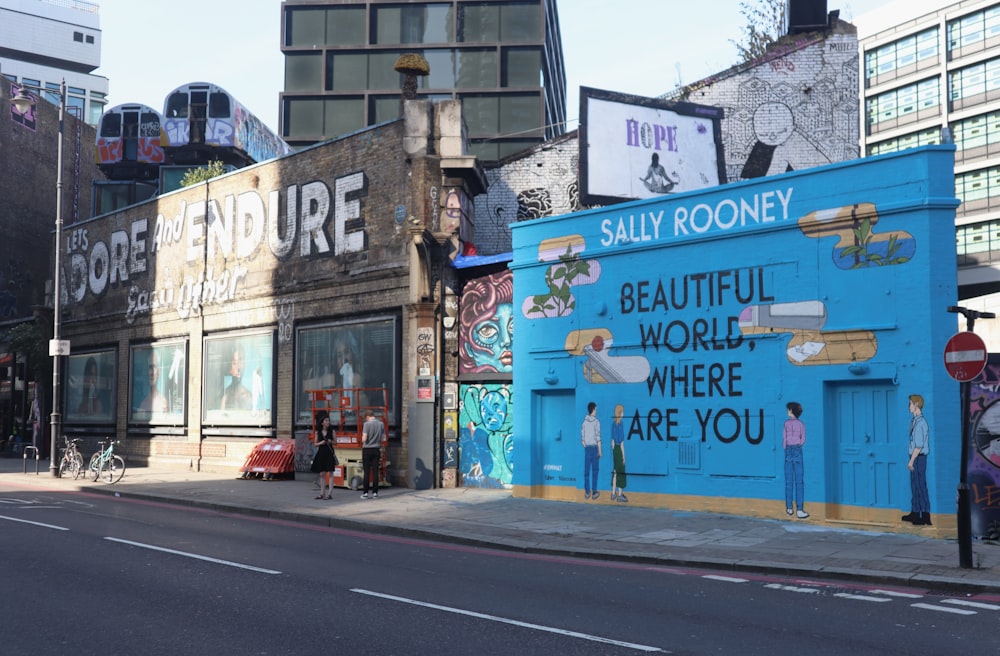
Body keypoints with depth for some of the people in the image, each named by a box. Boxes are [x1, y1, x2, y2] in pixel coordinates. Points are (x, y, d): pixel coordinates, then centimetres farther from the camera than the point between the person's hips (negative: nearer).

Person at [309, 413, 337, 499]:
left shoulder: (332, 431, 2)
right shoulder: (317, 432, 6)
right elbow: (315, 444, 9)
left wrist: (331, 442, -15)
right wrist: (320, 443, -10)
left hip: (329, 453, -2)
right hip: (321, 453, 2)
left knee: (330, 473, -4)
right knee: (322, 474, 5)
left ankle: (330, 493, -4)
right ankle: (322, 493, 10)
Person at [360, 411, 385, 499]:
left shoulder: (367, 424, -10)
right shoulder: (381, 424, 4)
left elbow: (364, 438, -14)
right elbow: (383, 438, 6)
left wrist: (363, 442, 7)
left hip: (367, 449, -4)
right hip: (376, 449, 4)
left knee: (366, 472, 1)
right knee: (375, 471, 6)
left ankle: (366, 493, 3)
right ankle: (375, 493, 7)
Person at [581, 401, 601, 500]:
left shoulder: (584, 422, 3)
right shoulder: (596, 421, -11)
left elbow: (582, 438, 4)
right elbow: (598, 437, -13)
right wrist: (600, 451, -7)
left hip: (587, 448, 4)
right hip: (595, 447, -4)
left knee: (587, 470, 6)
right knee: (594, 470, 2)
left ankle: (587, 492, 10)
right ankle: (594, 492, 5)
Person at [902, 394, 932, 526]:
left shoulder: (920, 423, -19)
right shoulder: (914, 421, 10)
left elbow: (919, 445, -20)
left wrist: (911, 460, -17)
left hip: (919, 457, -10)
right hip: (915, 457, 10)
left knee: (921, 486, -4)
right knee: (914, 485, 16)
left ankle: (925, 518, 2)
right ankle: (915, 513, 25)